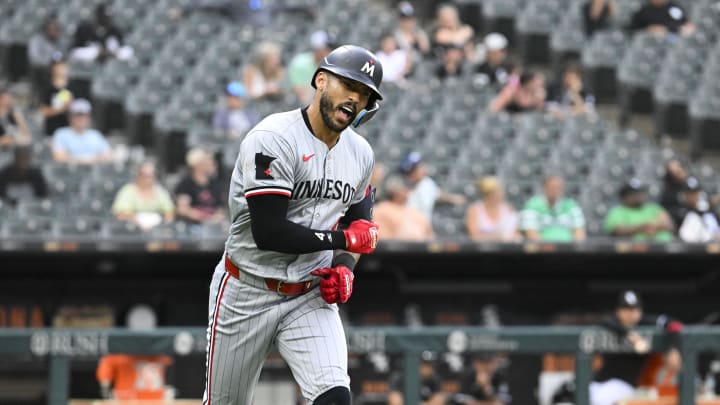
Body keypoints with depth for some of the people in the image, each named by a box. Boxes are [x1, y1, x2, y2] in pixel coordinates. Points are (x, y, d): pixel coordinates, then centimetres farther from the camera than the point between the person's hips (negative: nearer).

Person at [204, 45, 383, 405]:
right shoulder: (273, 139, -19)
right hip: (247, 294, -4)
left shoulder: (361, 154, 3)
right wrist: (346, 239, -17)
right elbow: (268, 232, -26)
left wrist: (344, 268, -3)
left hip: (312, 297, 4)